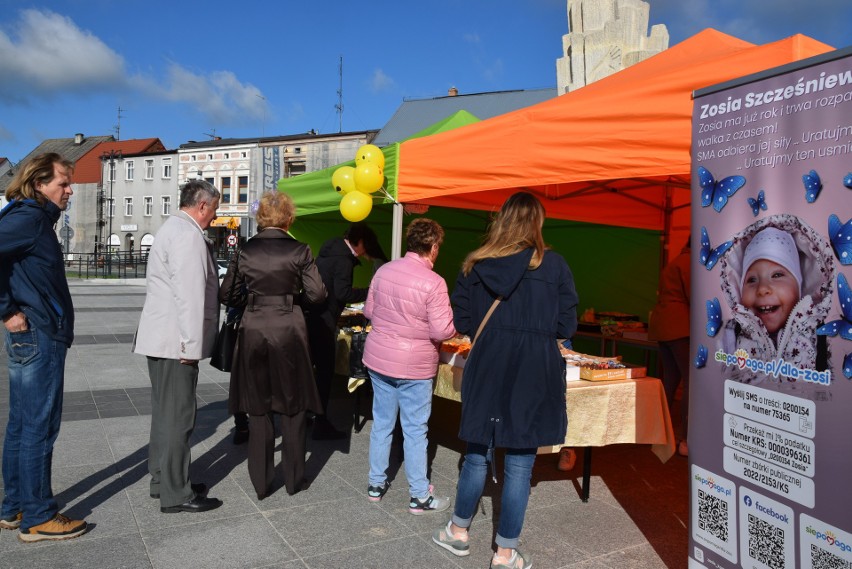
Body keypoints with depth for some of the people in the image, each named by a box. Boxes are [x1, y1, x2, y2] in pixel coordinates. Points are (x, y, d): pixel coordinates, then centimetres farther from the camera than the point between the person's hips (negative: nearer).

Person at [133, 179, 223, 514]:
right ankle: (176, 495, 6)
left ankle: (162, 480, 30)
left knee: (166, 411, 18)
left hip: (161, 337, 11)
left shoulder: (173, 228, 19)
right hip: (176, 340, -11)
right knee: (178, 415, -3)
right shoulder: (188, 235, -15)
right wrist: (192, 345, -22)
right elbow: (190, 294, -23)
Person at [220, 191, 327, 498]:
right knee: (292, 407, 11)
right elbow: (317, 294, -7)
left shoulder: (245, 251, -1)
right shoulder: (299, 251, -6)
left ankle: (261, 483, 20)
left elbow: (227, 295, 3)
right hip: (288, 331, -2)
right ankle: (294, 479, 21)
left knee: (258, 409, 11)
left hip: (253, 332, 2)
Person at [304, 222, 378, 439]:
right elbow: (343, 292, -23)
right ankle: (321, 425, 8)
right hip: (323, 322, -9)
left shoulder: (329, 249, 15)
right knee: (325, 372, 0)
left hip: (310, 316, 9)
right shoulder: (343, 260, -14)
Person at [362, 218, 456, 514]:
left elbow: (369, 311, 9)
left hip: (378, 358, 5)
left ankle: (376, 483, 30)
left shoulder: (384, 271, 0)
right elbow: (442, 331, -18)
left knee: (381, 423, 17)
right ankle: (419, 496, 18)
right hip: (414, 366, -5)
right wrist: (457, 319, 1)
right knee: (415, 430, 6)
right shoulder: (433, 282, -18)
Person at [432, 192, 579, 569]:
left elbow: (461, 322, 5)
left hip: (486, 370, 3)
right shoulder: (553, 265, -6)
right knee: (519, 464, 7)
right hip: (533, 374, -2)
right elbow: (566, 327, -4)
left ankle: (458, 531, 34)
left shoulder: (475, 265, 2)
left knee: (478, 453, 18)